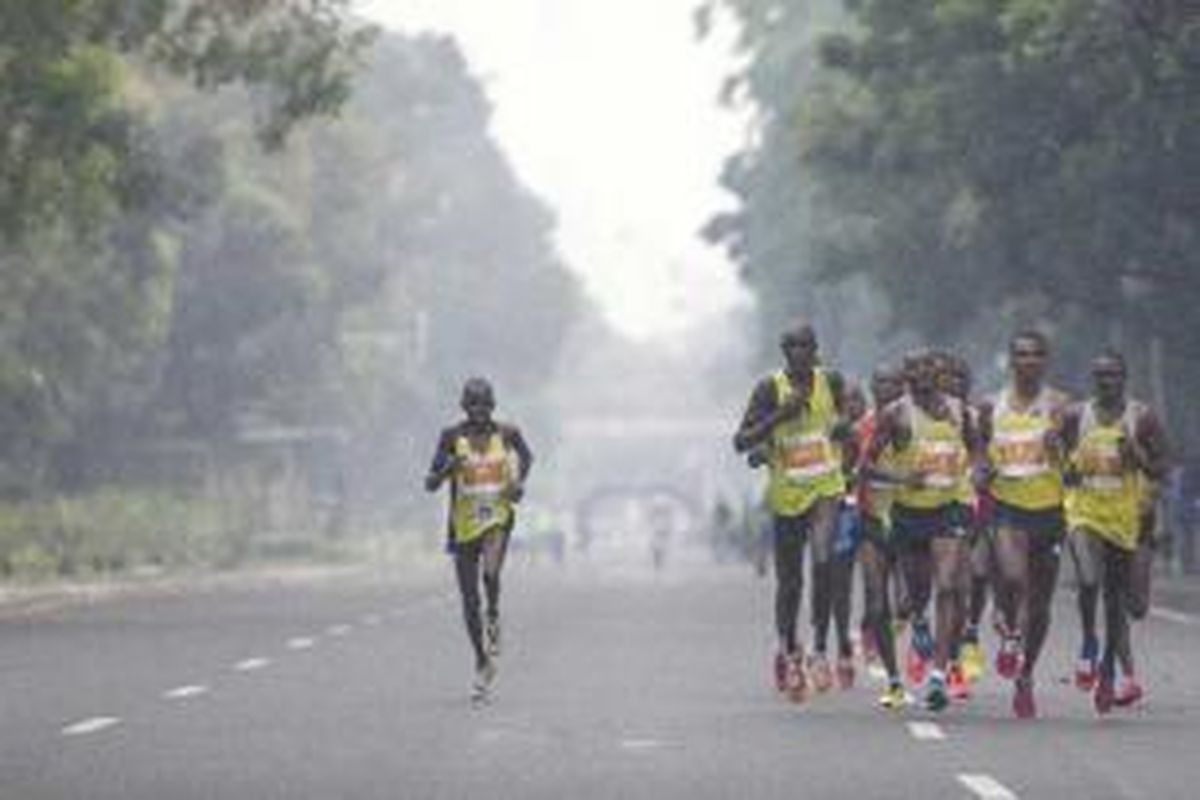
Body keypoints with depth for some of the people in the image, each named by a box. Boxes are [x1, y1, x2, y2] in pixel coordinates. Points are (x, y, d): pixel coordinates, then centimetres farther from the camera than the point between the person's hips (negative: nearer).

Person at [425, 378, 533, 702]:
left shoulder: (507, 434, -2)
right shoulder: (453, 437, -7)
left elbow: (527, 456, 21)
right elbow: (430, 484, -9)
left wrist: (520, 481, 3)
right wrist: (448, 468, -28)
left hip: (497, 518, -1)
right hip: (464, 525, 1)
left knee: (491, 572, -31)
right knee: (469, 600, 5)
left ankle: (494, 617, 1)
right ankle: (483, 663, 22)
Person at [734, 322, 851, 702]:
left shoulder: (831, 381, 0)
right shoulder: (770, 388, -10)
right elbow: (741, 442, -13)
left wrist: (841, 428, -2)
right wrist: (780, 415, -24)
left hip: (826, 488, 1)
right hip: (787, 493, -1)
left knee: (823, 561, -23)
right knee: (789, 582, 8)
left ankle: (820, 648, -13)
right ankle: (788, 652, 30)